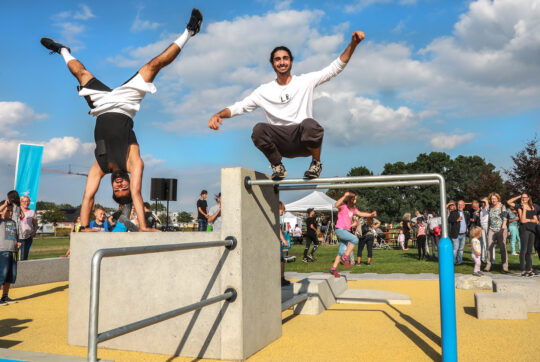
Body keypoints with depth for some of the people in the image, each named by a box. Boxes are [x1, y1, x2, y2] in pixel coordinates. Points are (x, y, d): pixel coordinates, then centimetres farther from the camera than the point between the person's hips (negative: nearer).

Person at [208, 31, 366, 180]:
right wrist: (218, 115, -10)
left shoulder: (305, 81, 7)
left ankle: (316, 162, -6)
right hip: (281, 144, 2)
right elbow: (239, 107, 9)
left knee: (309, 124, -36)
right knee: (258, 129, -28)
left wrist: (353, 44, -7)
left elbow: (335, 67, 5)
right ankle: (277, 166, -2)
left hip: (304, 141, -1)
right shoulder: (264, 91, 10)